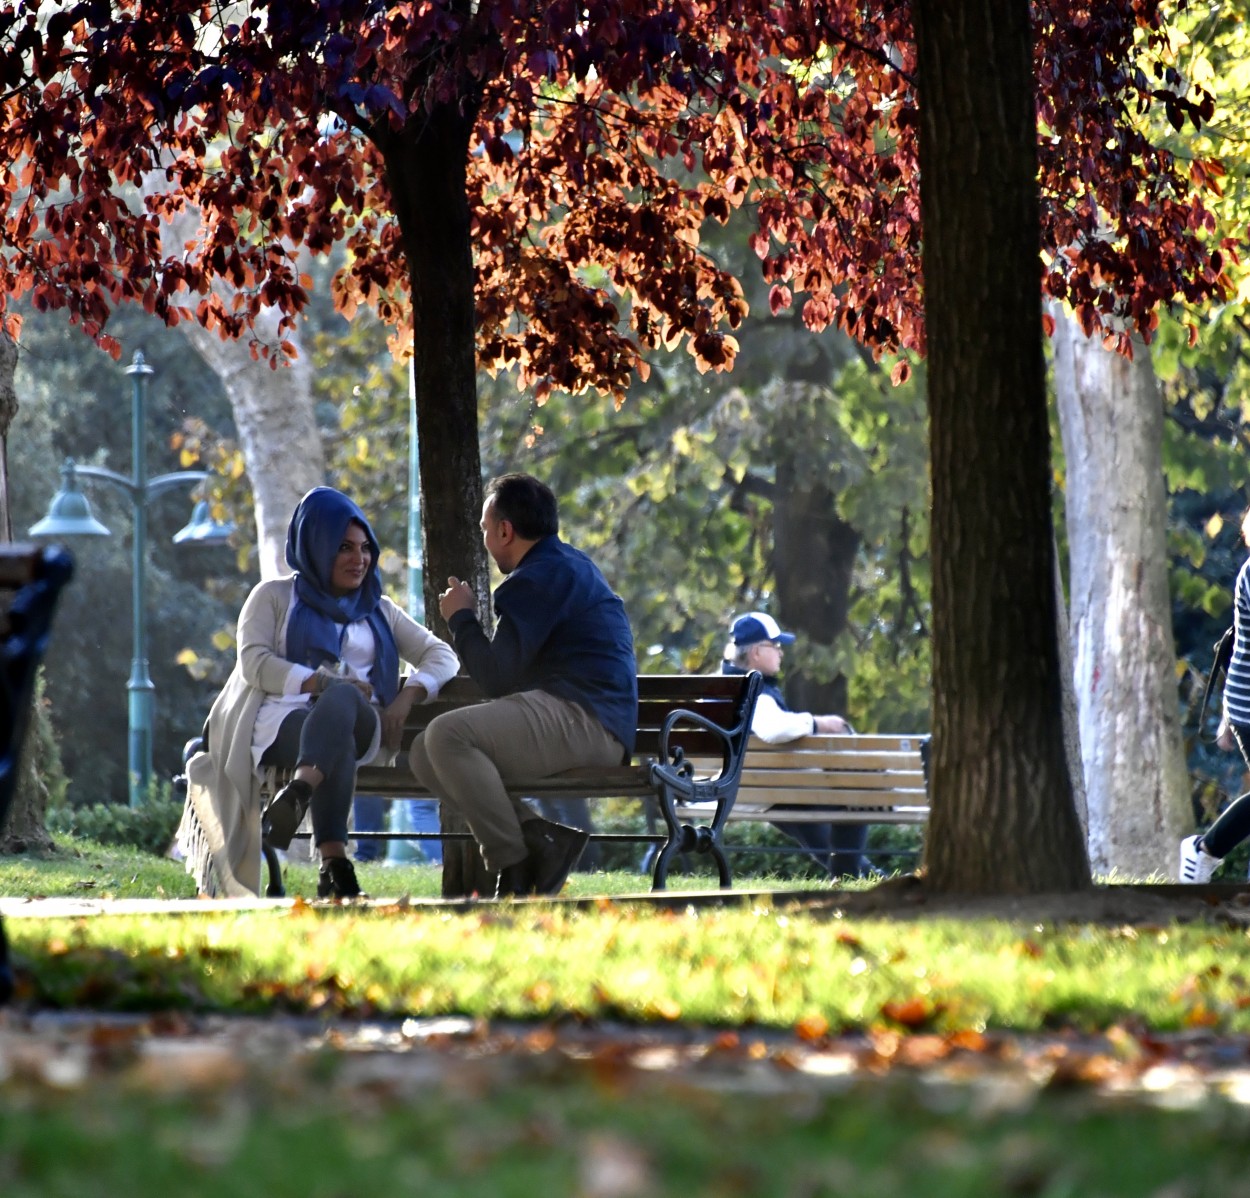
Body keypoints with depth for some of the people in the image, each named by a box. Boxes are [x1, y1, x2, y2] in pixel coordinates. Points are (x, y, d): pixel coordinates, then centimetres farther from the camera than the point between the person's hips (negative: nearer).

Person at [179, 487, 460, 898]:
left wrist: (409, 694, 0)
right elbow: (253, 663, 5)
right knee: (338, 744, -42)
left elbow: (442, 656, 23)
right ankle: (334, 865, -63)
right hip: (283, 719, -2)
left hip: (357, 724, 2)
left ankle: (298, 794, -68)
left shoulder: (379, 611, 31)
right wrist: (321, 682, -11)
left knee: (343, 699, -40)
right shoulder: (274, 596, 21)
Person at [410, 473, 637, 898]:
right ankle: (537, 836, -8)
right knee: (424, 755, 4)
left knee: (447, 734, -28)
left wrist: (462, 619, 2)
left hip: (581, 719, -11)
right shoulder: (571, 565, 26)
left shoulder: (541, 577, -9)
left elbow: (496, 678, -13)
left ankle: (513, 862, -21)